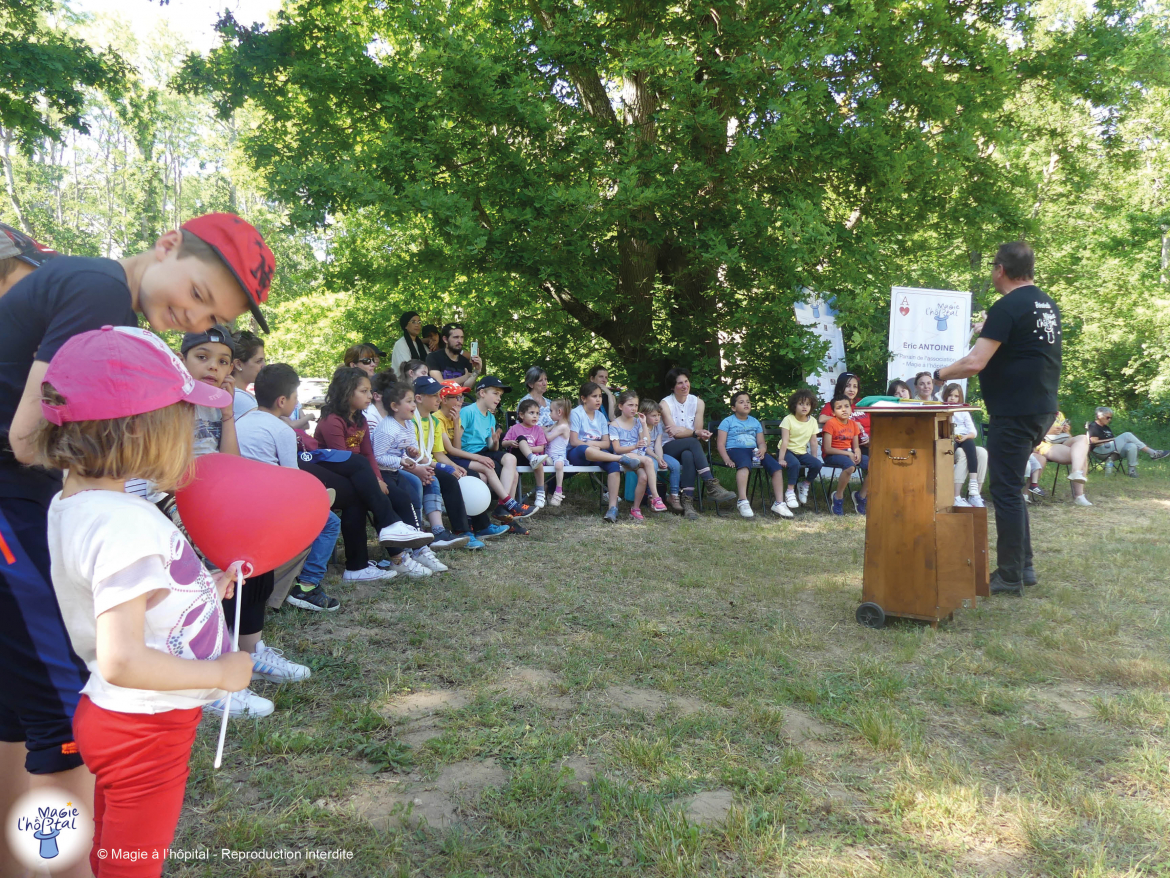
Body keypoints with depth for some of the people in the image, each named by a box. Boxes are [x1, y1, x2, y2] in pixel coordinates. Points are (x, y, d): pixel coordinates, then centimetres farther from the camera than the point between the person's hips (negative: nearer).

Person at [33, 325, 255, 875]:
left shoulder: (71, 505, 0)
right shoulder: (123, 524, -30)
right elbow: (121, 660, -33)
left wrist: (200, 592, 7)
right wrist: (222, 673, -22)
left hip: (115, 720, 9)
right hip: (145, 726, -9)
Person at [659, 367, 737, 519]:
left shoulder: (697, 402, 6)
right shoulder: (666, 403, -4)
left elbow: (698, 431, -1)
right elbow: (674, 432, -15)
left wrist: (682, 431, -19)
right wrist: (696, 433, -27)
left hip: (689, 448, 3)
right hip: (669, 448, -2)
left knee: (688, 456, -38)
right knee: (693, 442, -37)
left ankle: (688, 502, -45)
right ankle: (712, 485, -45)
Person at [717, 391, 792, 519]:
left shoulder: (755, 422, 24)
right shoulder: (728, 421, 9)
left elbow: (762, 442, 18)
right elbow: (721, 443, 0)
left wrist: (762, 450, -8)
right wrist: (727, 460, -17)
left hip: (754, 451, 5)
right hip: (735, 450, -5)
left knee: (776, 466, -19)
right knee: (745, 464, -41)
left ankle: (779, 503, -16)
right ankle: (743, 502, -47)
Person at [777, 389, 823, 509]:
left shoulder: (813, 421, 1)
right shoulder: (788, 420, -12)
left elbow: (813, 441, 3)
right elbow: (785, 441, -18)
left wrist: (814, 457, -4)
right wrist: (781, 459, -24)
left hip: (802, 452, 5)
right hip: (787, 451, -5)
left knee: (817, 464, -19)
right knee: (795, 464, -35)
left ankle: (804, 485, 7)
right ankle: (789, 492, -21)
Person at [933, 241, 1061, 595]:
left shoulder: (1007, 307, -15)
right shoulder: (1048, 305, 12)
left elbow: (974, 363, -23)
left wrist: (939, 374, -7)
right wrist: (990, 333, 26)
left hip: (1016, 411, -9)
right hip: (1042, 407, 9)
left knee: (1006, 490, -1)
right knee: (1011, 486, 19)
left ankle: (1010, 577, 5)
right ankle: (1024, 565, 23)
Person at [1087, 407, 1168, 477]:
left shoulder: (1105, 427, 27)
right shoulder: (1093, 427, -2)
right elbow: (1094, 442, -14)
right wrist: (1110, 440, -13)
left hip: (1112, 450, 9)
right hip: (1101, 450, -9)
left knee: (1132, 446, -22)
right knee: (1127, 435, -21)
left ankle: (1132, 469, -21)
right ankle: (1153, 453, -17)